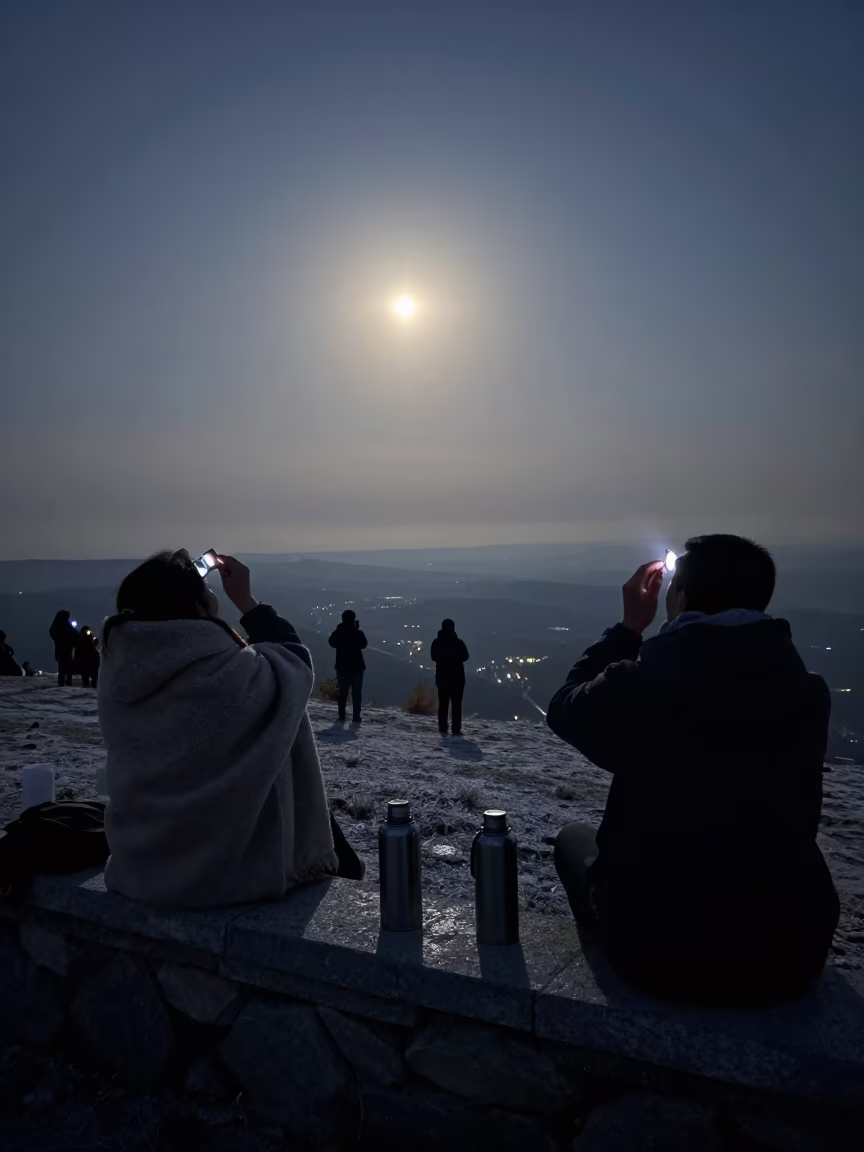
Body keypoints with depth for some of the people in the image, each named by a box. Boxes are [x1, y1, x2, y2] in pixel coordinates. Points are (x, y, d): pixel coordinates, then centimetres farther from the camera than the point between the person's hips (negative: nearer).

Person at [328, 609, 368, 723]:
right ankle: (356, 717, -1)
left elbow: (332, 643, 13)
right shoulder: (358, 633, -12)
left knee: (343, 692, 11)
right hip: (357, 667, -2)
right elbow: (364, 644, 6)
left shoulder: (337, 632, -6)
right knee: (356, 693, 2)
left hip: (342, 667, 2)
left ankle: (342, 715, 9)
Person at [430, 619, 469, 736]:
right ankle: (456, 730, -3)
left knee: (443, 704, 8)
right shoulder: (458, 642, -12)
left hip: (442, 677, 3)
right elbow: (465, 657, 0)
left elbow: (434, 657, 11)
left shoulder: (436, 642, -1)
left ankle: (443, 729, 5)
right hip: (457, 678, -3)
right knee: (456, 705, 1)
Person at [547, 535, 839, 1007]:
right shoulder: (807, 692, -7)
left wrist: (629, 627, 6)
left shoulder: (640, 686, -19)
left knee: (574, 839, 24)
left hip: (659, 955, -3)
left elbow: (565, 709, 2)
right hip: (791, 954, 4)